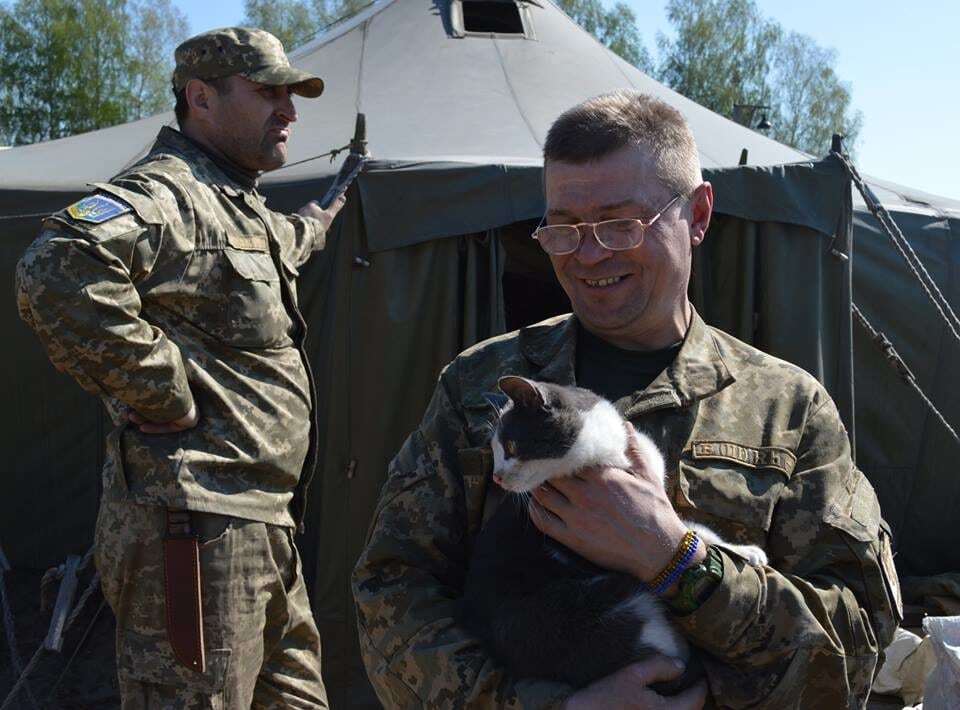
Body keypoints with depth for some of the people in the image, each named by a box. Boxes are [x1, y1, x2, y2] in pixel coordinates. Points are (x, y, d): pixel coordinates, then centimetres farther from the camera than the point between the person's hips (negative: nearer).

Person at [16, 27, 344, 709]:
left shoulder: (242, 206, 19)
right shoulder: (165, 193, -15)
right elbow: (60, 273, -35)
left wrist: (313, 223, 62)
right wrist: (166, 393, -26)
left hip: (262, 525, 10)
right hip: (196, 526, -10)